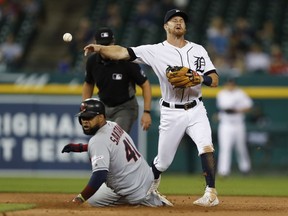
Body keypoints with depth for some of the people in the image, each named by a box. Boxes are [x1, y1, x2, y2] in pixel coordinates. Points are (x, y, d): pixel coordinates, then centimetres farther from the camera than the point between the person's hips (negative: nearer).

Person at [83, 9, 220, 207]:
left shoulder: (198, 50, 4)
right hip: (171, 114, -1)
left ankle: (211, 194, -20)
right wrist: (100, 48, -31)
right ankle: (149, 189, 38)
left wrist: (200, 79, -22)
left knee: (206, 146, -23)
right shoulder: (156, 51, -4)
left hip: (196, 110, 1)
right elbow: (123, 53, -15)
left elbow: (215, 80, 0)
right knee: (162, 162, 7)